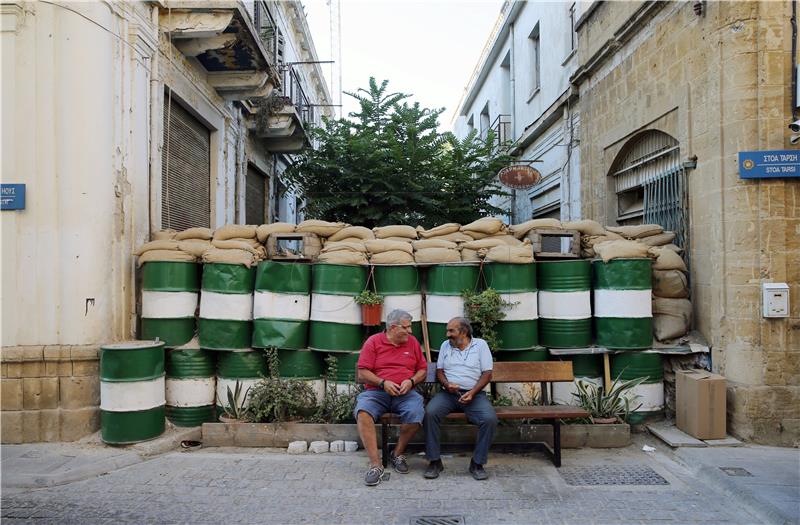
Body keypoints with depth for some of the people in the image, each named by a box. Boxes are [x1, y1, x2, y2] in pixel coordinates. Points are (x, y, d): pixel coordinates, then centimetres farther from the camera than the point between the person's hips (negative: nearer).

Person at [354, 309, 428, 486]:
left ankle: (397, 453, -5)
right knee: (363, 412, -32)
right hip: (377, 391, -1)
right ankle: (375, 464, -27)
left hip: (406, 393, 2)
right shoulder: (373, 341, 5)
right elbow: (362, 373, 0)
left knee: (416, 413, -30)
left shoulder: (412, 342, 13)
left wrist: (411, 381, -5)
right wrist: (383, 383, -13)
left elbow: (423, 369, 15)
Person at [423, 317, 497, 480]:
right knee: (430, 413, -27)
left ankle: (477, 462, -12)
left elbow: (487, 374, 1)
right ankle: (435, 461, -15)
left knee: (490, 419, -29)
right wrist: (447, 384, -9)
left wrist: (472, 393, -13)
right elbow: (439, 370, 13)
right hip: (448, 393, 2)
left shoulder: (480, 345, 6)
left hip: (474, 393, -2)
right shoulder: (445, 345, 15)